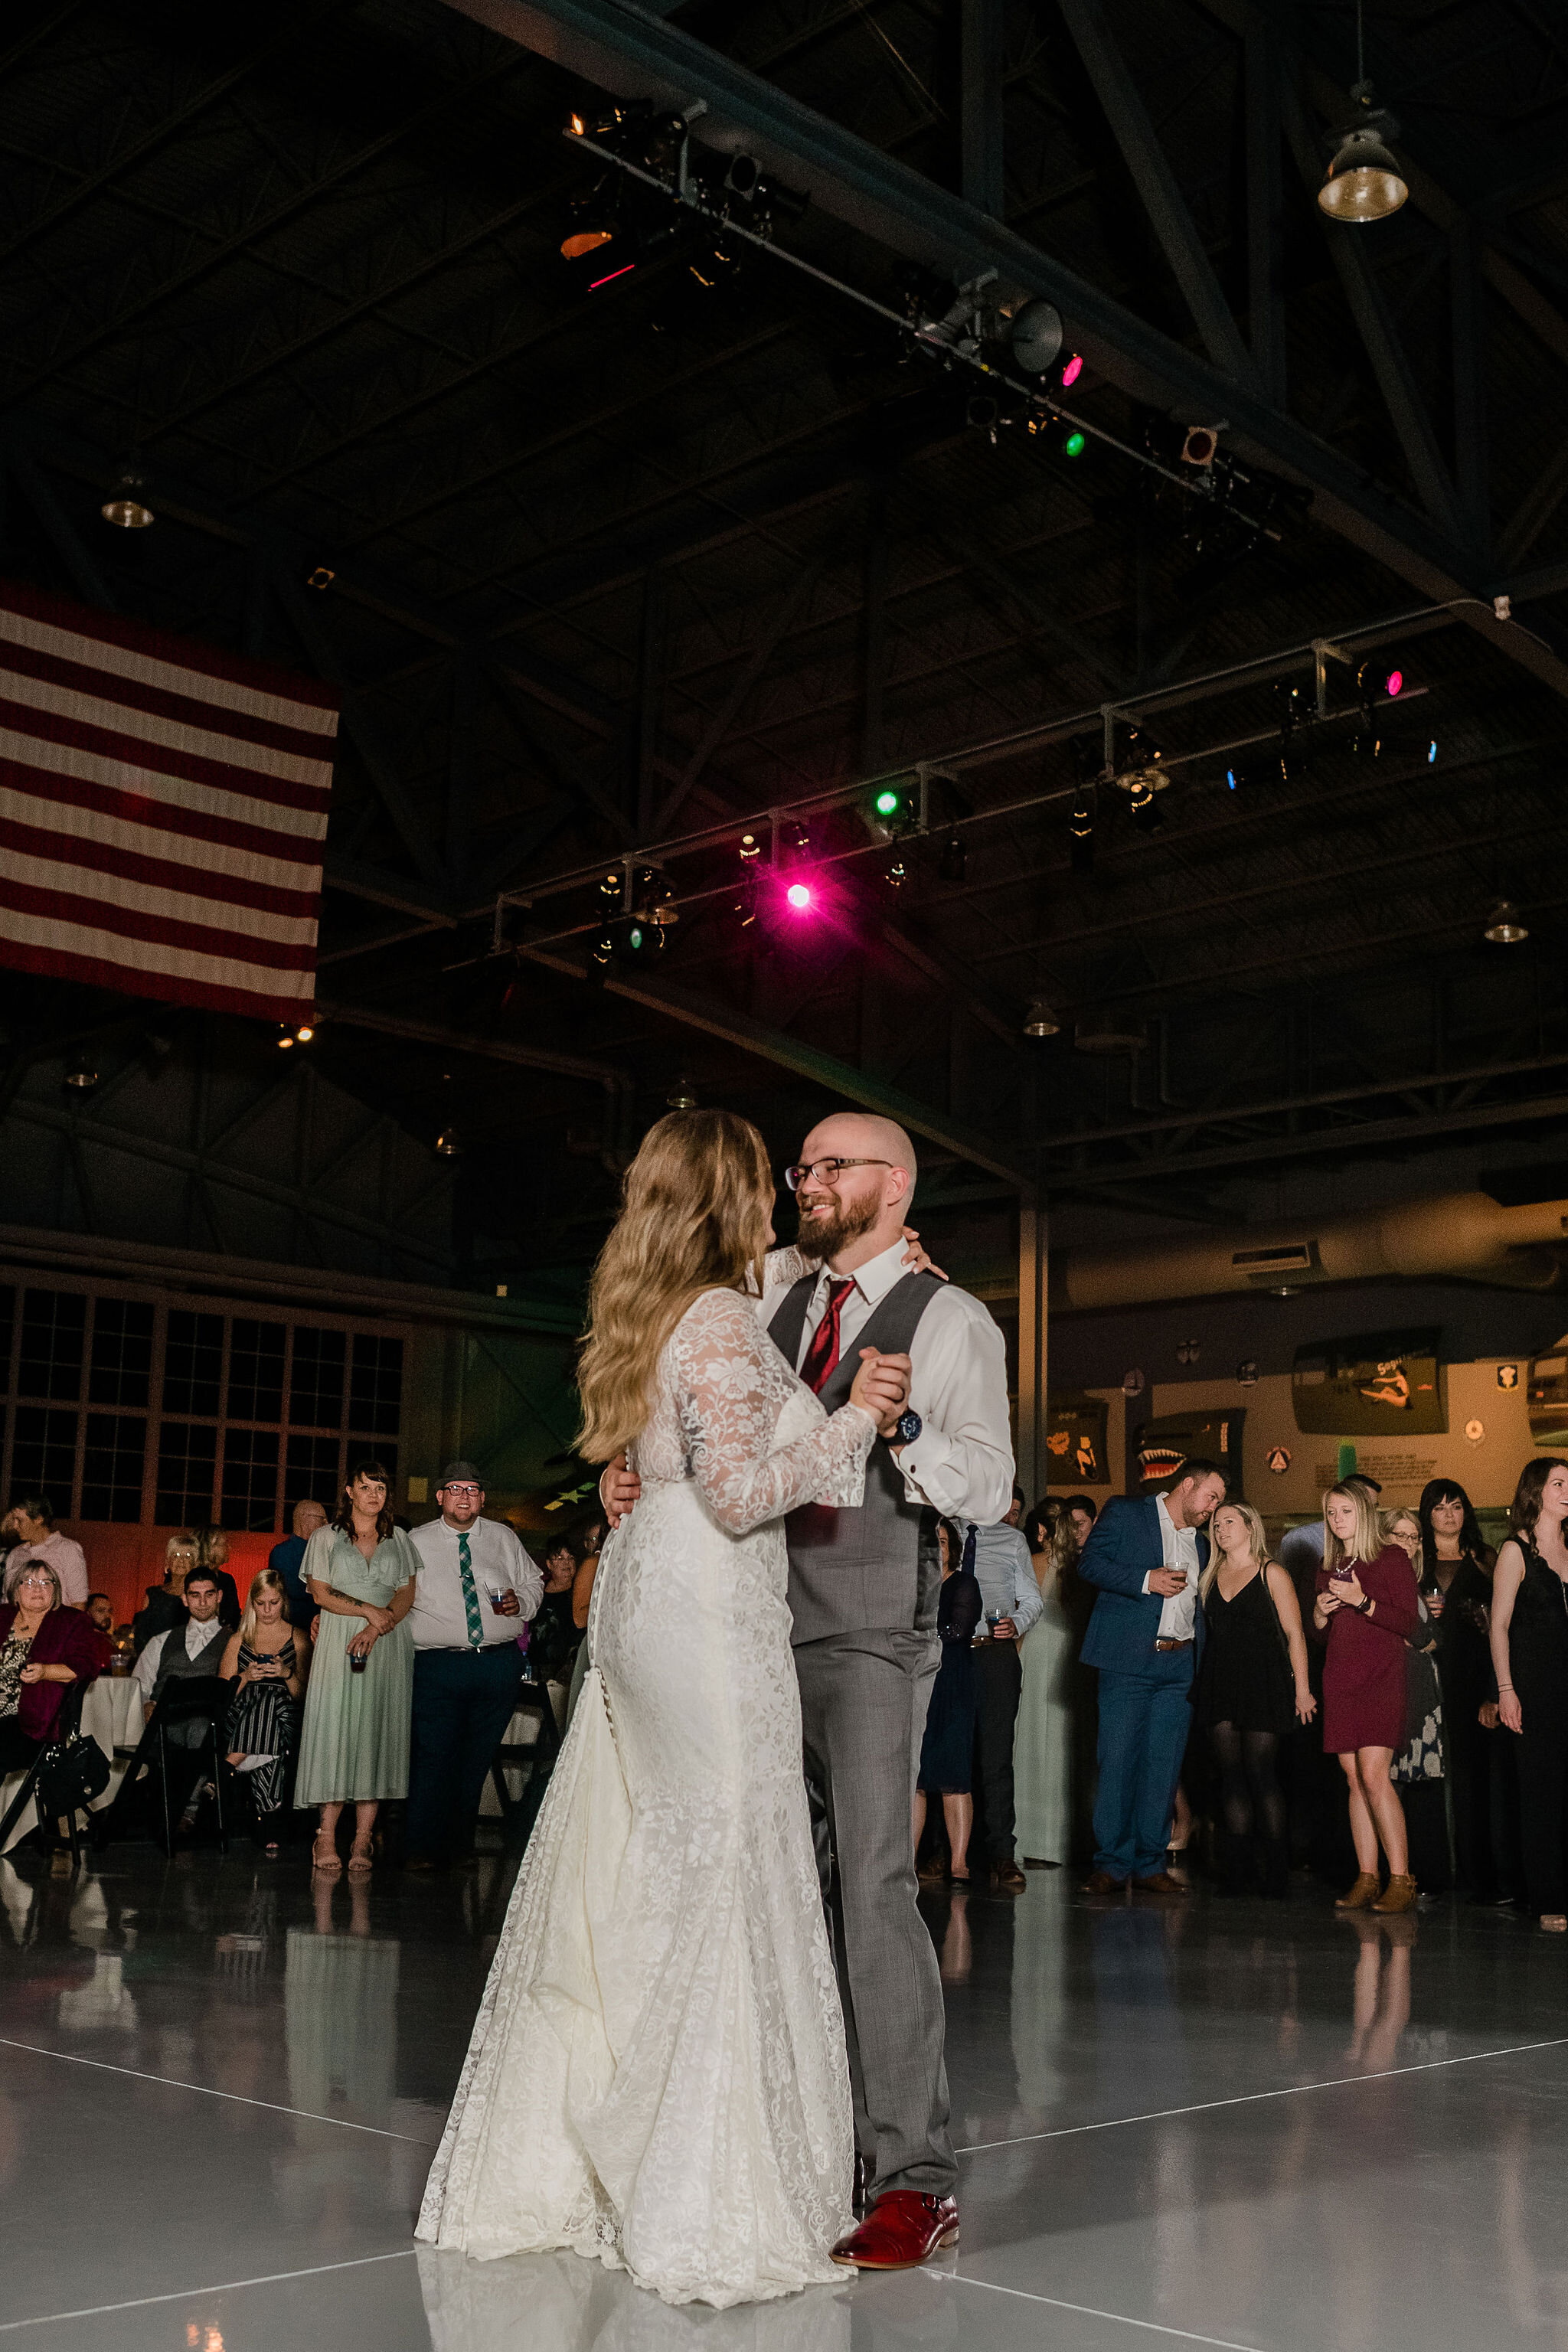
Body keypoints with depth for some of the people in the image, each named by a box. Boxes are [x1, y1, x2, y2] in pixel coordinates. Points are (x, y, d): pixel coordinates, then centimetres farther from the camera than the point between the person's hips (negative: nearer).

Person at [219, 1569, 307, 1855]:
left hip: (285, 1719, -1)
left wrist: (288, 1674, -8)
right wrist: (245, 1678, -3)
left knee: (270, 1700, -37)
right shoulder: (239, 1640, 21)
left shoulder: (298, 1639, 16)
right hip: (240, 1719, 1)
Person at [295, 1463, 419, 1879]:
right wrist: (367, 1609, -12)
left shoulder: (399, 1540, 15)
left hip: (388, 1646, 1)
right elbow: (320, 1594, 1)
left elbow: (407, 1595, 6)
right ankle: (327, 1838, -6)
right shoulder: (326, 1538, 11)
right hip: (339, 1644, -1)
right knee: (335, 1729, -9)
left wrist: (375, 1629, -10)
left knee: (376, 1733, -5)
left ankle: (362, 1841, -5)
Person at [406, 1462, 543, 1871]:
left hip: (500, 1664, 3)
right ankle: (422, 1849, -3)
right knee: (433, 1754, -10)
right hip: (438, 1664, -2)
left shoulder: (503, 1538, 12)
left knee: (477, 1759, 8)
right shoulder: (417, 1543, 6)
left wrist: (522, 1601, -2)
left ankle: (460, 1846, 19)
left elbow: (533, 1582, 19)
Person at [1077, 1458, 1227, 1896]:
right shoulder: (1125, 1514, 2)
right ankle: (1111, 1864, 2)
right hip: (1128, 1661, -5)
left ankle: (1150, 1864, 9)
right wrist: (1146, 1580, -15)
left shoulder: (1200, 1543, 21)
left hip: (1179, 1665, 5)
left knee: (1164, 1766, 3)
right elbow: (1089, 1563, -7)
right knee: (1118, 1761, -5)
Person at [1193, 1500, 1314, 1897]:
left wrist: (1302, 1689, -9)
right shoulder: (1212, 1576, 16)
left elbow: (1294, 1634, -3)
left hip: (1263, 1682, -5)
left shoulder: (1271, 1573, 2)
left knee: (1260, 1772, -8)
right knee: (1231, 1774, 1)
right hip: (1219, 1682, 5)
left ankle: (1274, 1870, -2)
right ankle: (1237, 1868, 3)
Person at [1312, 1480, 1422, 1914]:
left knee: (1373, 1773, -16)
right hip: (1340, 1679, 6)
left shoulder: (1392, 1558, 0)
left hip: (1382, 1677, -6)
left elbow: (1410, 1622, -7)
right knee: (1354, 1778, 2)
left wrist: (1362, 1602, -16)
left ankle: (1401, 1879, -11)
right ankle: (1366, 1880, 4)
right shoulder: (1329, 1568, 17)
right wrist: (1320, 1613, 1)